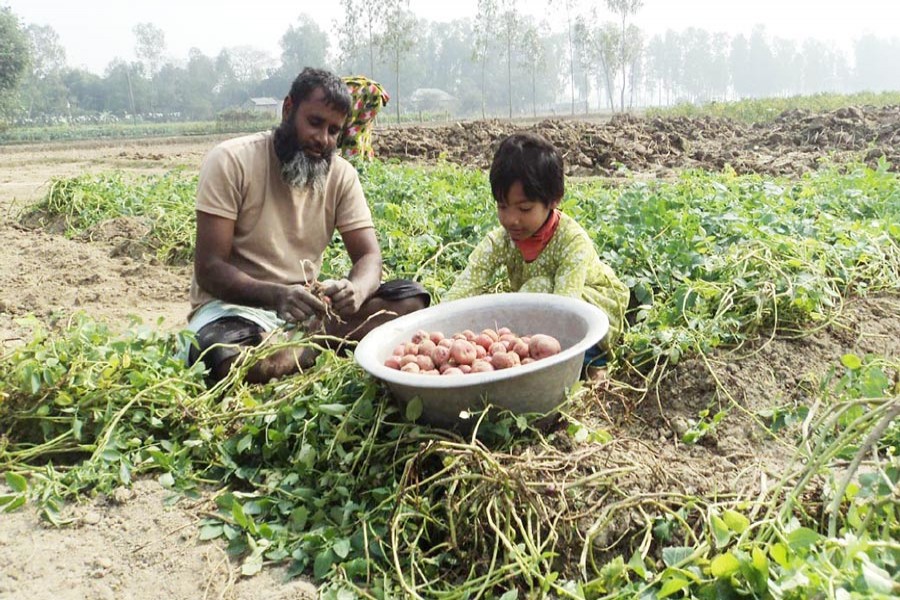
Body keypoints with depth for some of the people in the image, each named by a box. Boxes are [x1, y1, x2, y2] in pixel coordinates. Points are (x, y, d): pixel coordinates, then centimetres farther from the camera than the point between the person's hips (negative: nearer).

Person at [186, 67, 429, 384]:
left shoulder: (341, 174, 2)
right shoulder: (230, 161, -11)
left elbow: (369, 256, -3)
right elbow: (210, 268, -16)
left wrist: (356, 290, -29)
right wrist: (276, 295, -35)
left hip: (307, 304, 5)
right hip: (235, 304, -5)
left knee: (411, 297, -17)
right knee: (235, 362, -40)